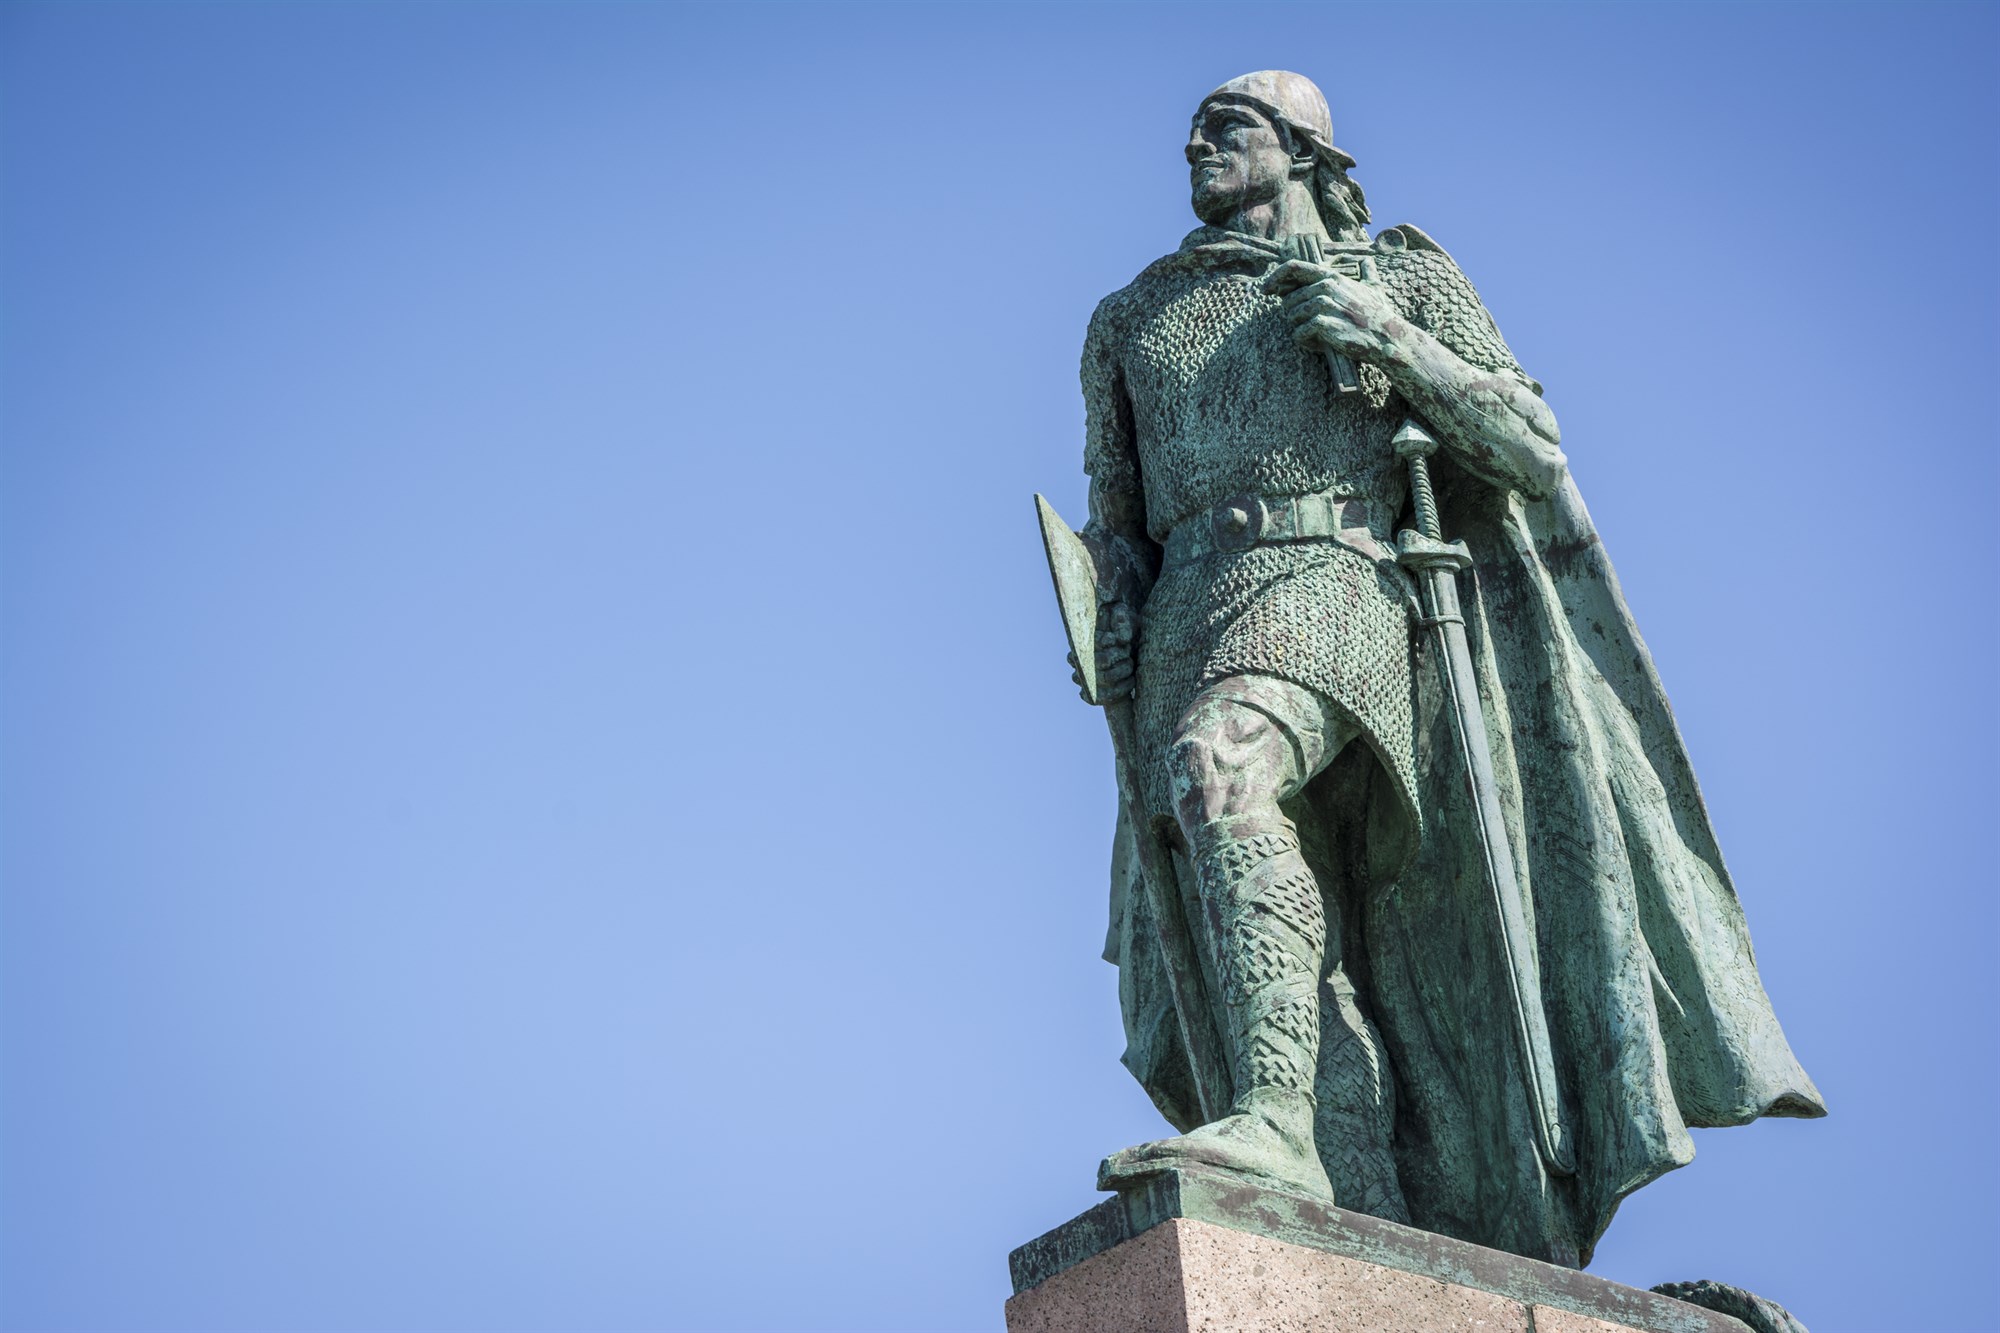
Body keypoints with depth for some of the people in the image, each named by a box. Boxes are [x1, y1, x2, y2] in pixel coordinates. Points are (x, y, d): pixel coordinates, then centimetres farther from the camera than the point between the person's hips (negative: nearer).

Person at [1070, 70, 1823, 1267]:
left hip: (1332, 584, -4)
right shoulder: (1129, 321, 26)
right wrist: (1107, 619, 5)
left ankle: (1274, 1116, -46)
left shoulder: (1400, 273, 16)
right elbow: (1114, 519, 27)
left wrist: (1394, 340, -4)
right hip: (1188, 631, 4)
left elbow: (1535, 449, 9)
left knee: (1218, 763, -37)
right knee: (1303, 967, -6)